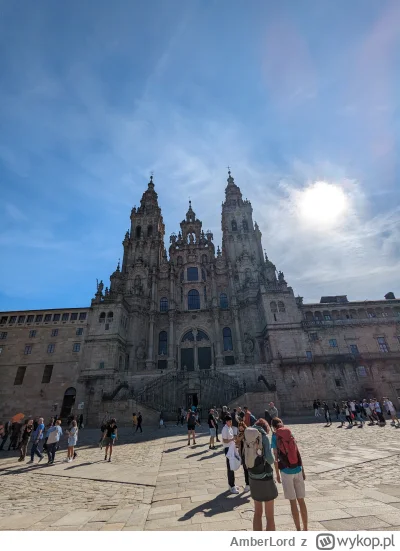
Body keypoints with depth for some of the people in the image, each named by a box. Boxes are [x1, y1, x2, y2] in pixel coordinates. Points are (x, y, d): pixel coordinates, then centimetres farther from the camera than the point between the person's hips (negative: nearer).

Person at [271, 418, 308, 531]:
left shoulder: (275, 436, -7)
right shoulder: (290, 433, 1)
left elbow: (275, 457, -7)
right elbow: (298, 453, 3)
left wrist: (277, 474, 3)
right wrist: (303, 470, 14)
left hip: (286, 471, -3)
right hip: (298, 469, 3)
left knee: (293, 501, 10)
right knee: (301, 500, 16)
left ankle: (298, 530, 17)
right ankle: (305, 528, 25)